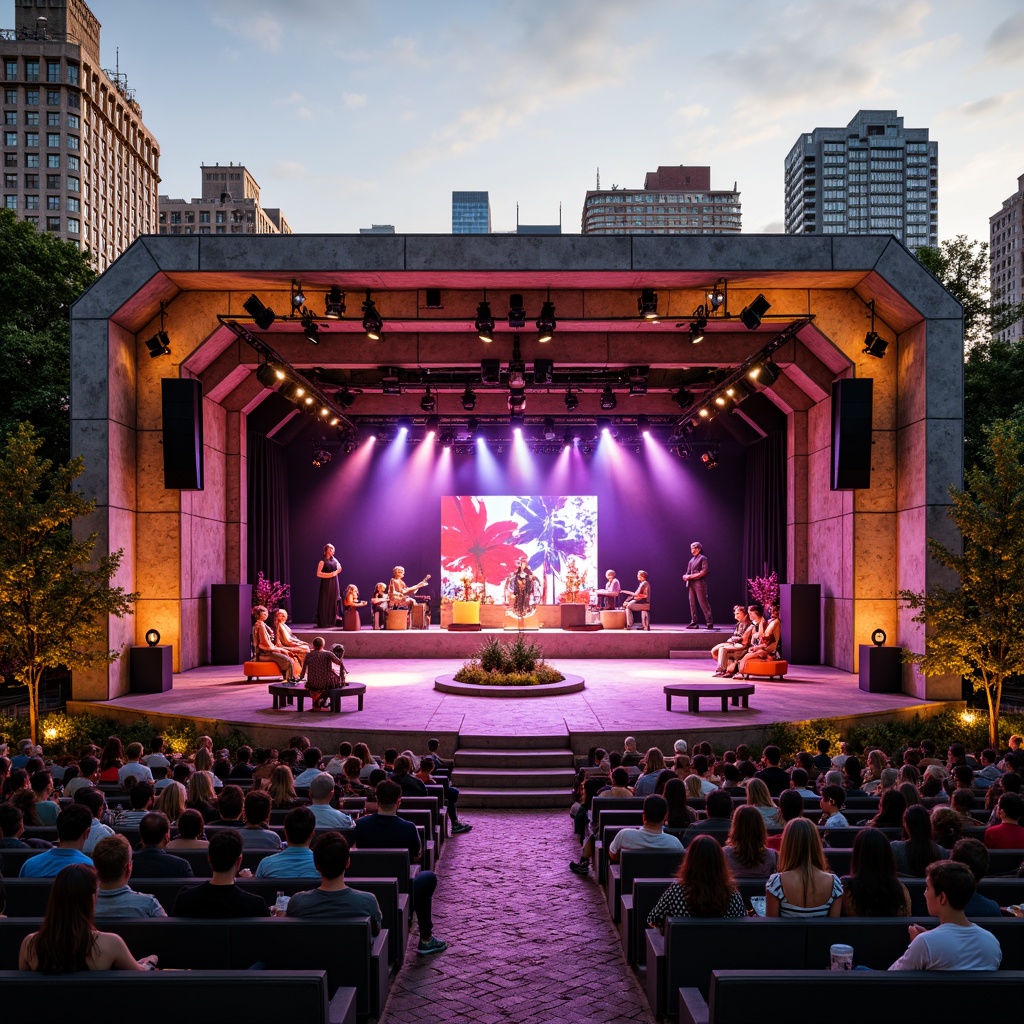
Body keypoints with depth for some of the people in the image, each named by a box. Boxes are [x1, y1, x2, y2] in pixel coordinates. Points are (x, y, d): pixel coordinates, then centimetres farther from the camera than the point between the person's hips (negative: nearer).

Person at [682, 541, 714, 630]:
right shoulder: (691, 560, 19)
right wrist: (686, 576, -5)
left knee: (703, 603, -8)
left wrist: (691, 576, -12)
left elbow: (703, 572, -11)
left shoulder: (703, 558, -1)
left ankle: (709, 623, -6)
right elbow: (688, 572, 18)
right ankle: (694, 623, 7)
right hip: (691, 584, 7)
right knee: (692, 604, 4)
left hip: (699, 583, -7)